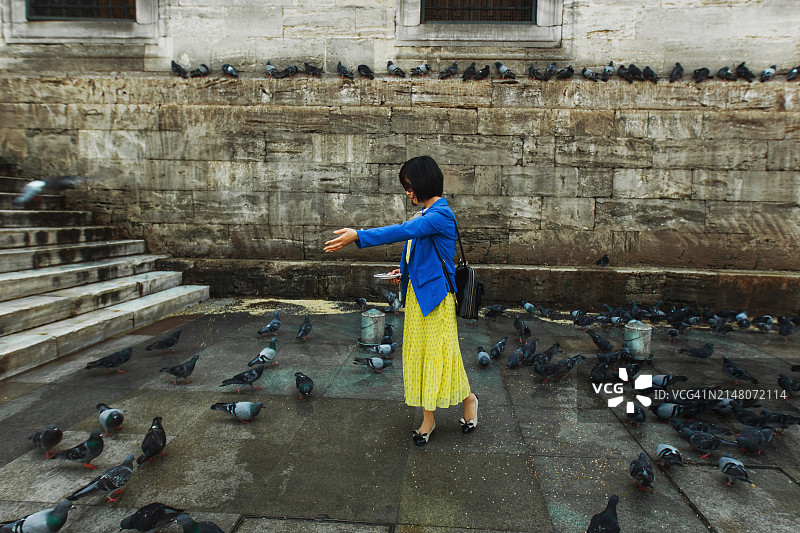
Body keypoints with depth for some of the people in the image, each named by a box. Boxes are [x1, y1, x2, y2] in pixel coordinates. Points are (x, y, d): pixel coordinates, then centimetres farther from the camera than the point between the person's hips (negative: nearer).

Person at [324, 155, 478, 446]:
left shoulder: (441, 214, -16)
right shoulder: (424, 214, 12)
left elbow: (403, 231, -28)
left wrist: (358, 236, -32)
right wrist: (405, 271, 6)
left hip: (435, 294, -9)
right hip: (416, 293, 9)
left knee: (440, 352, 2)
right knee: (418, 351, 11)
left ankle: (468, 398, 31)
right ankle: (428, 418, 24)